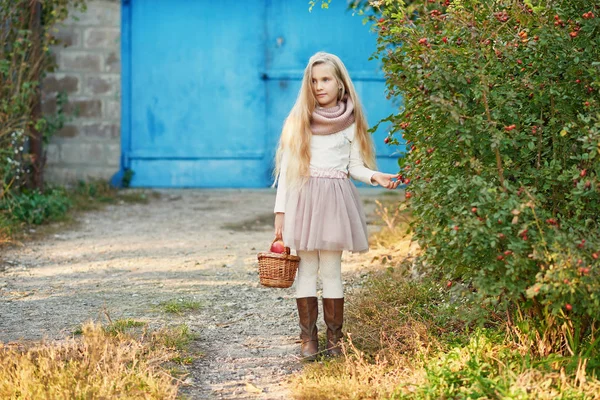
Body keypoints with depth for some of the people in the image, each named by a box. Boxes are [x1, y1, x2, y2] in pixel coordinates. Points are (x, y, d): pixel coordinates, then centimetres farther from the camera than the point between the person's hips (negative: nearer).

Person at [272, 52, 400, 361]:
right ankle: (308, 338, 8)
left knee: (331, 270, 0)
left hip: (336, 199, 0)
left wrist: (375, 176, -12)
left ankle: (334, 338, 8)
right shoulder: (299, 120, 6)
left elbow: (355, 167, 10)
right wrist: (280, 211, 1)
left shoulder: (349, 122, 6)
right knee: (306, 268, 1)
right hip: (303, 198, 0)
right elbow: (286, 168, 6)